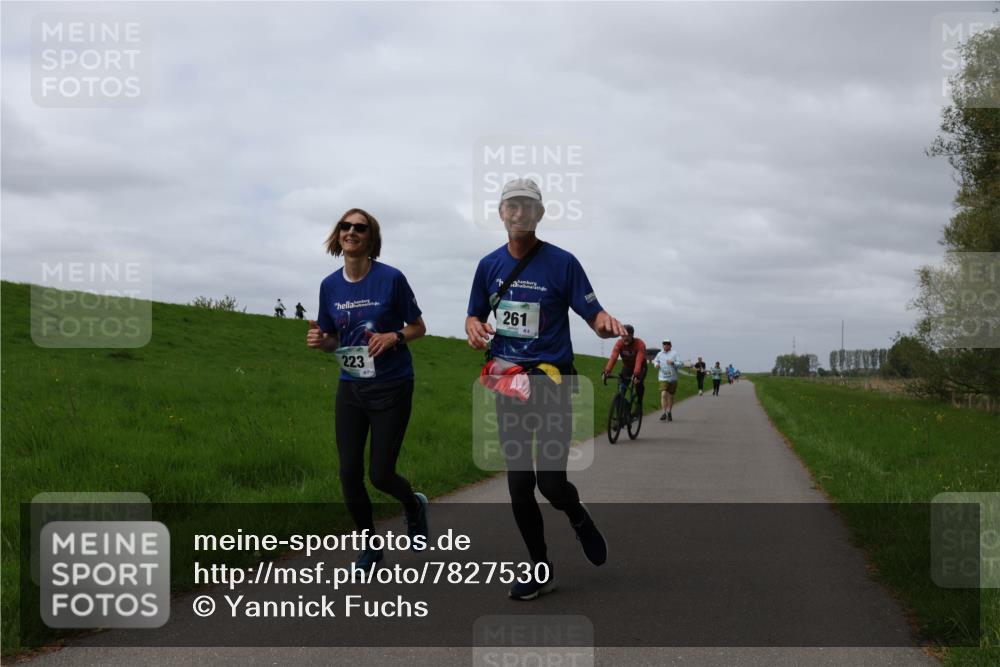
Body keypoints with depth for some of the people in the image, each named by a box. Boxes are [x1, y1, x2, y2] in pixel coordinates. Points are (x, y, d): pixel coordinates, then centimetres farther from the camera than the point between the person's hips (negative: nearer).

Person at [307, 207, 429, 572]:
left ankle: (415, 506, 33)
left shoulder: (391, 278, -12)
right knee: (349, 474, 2)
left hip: (391, 388, -4)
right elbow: (334, 341, 11)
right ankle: (370, 545, 25)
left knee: (380, 474, -3)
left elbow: (418, 327, -2)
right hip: (351, 388, 4)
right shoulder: (330, 285, 1)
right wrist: (319, 340, -12)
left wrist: (393, 337, -21)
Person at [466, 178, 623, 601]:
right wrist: (474, 328, -7)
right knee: (518, 487, 5)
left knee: (550, 482, -12)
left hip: (551, 380, -4)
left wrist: (608, 324, -33)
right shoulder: (489, 265, 7)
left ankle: (579, 519, 23)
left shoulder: (562, 263, -7)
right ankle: (540, 569, 20)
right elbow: (475, 315, 17)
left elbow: (593, 315, -9)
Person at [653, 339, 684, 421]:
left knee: (670, 396, 10)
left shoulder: (674, 354, -4)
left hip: (672, 378, 0)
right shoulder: (660, 354, 5)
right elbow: (655, 360, 25)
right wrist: (656, 364, 3)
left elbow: (681, 363, -9)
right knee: (663, 394, -17)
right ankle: (664, 413, -16)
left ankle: (669, 412, 28)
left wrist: (673, 363, -25)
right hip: (663, 378, 0)